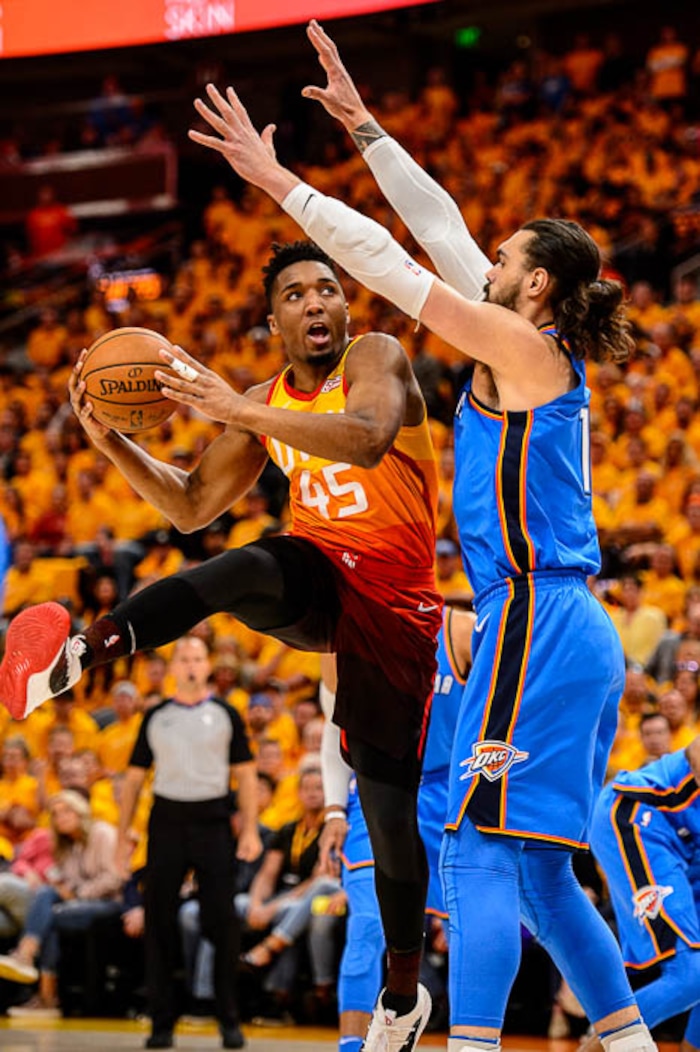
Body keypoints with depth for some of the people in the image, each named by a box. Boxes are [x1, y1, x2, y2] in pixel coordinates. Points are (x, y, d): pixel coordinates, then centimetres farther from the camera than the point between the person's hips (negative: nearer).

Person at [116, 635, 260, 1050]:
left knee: (222, 919, -4)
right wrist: (124, 833, 6)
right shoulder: (155, 717, 10)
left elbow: (245, 774, 4)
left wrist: (251, 830, -6)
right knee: (159, 919, 1)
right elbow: (135, 777, 12)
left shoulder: (225, 715, 7)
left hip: (213, 821, -2)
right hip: (166, 821, 2)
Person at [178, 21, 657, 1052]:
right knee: (540, 871, 12)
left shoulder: (520, 345, -7)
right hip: (571, 631, 9)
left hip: (534, 625, -9)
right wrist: (363, 126, 25)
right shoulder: (546, 354, 16)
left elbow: (390, 265, -8)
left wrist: (280, 182, -4)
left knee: (482, 850, -13)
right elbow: (441, 232, 21)